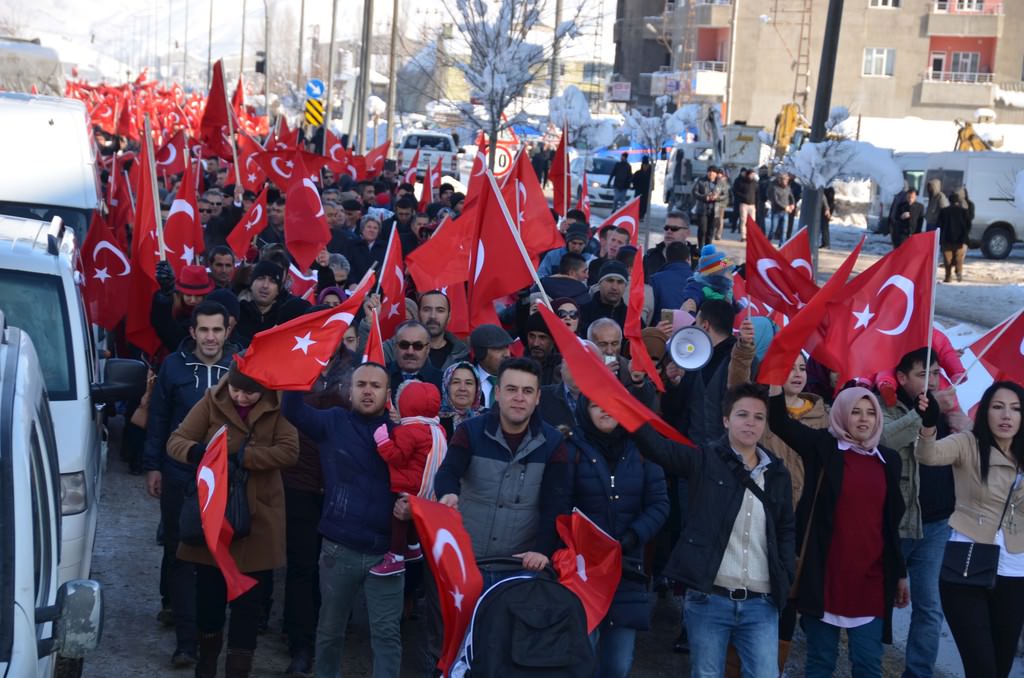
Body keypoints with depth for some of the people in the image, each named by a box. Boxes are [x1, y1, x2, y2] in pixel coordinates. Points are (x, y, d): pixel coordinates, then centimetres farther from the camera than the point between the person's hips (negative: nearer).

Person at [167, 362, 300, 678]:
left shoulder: (278, 407, -6)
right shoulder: (211, 402, -5)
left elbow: (289, 451, -18)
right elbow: (176, 441, -8)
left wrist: (240, 457, -25)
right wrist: (196, 451, -31)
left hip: (257, 515, -1)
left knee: (249, 599, 4)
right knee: (209, 592, 12)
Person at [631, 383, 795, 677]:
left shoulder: (778, 474, 11)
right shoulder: (704, 459, -1)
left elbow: (786, 531, 17)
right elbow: (656, 445, -15)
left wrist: (787, 579, 4)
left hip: (761, 603, 3)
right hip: (708, 598, -3)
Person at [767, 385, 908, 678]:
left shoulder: (888, 460, 10)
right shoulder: (823, 448, 0)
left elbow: (891, 522, 15)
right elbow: (780, 422, -13)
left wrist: (900, 573, 16)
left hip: (871, 578, 3)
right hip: (826, 574, -3)